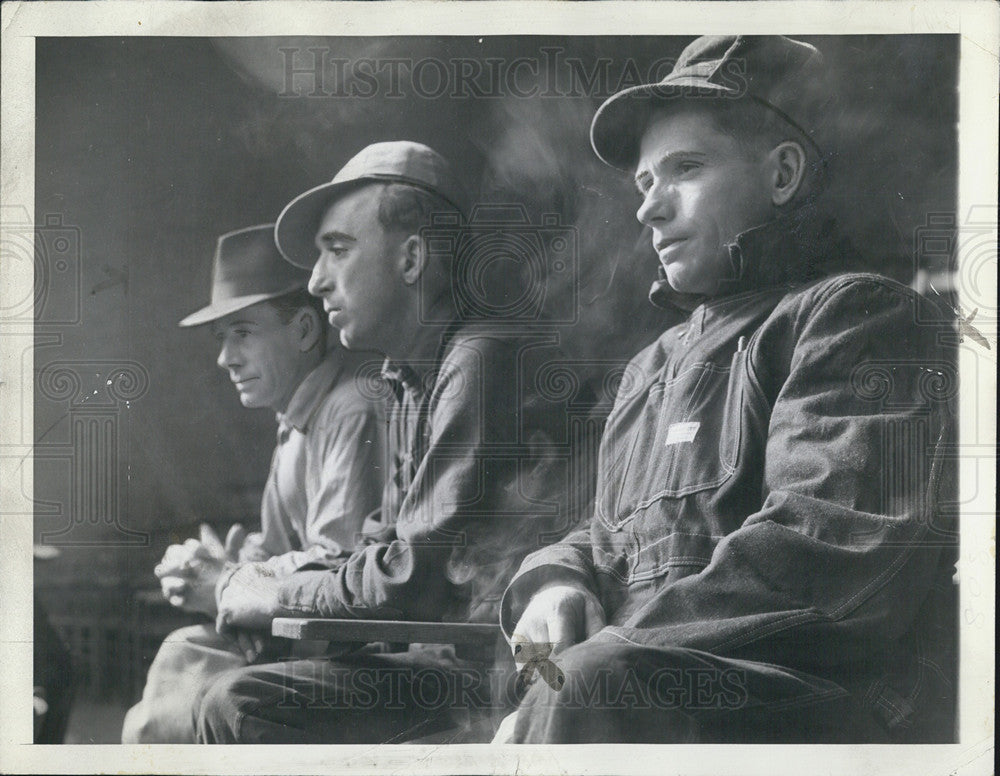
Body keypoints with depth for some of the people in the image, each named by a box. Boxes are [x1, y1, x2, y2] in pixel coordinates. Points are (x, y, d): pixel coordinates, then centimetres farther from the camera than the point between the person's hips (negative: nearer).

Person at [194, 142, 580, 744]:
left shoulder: (484, 359, -15)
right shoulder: (411, 377, 17)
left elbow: (418, 576, -20)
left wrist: (273, 598, -6)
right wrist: (259, 575, 4)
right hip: (447, 652, 10)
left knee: (241, 707, -17)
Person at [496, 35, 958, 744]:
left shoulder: (862, 315, -2)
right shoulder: (656, 365, 27)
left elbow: (828, 548, -16)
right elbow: (609, 541, 28)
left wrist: (599, 663, -17)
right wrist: (557, 582, 2)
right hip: (654, 683, 8)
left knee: (587, 689, -33)